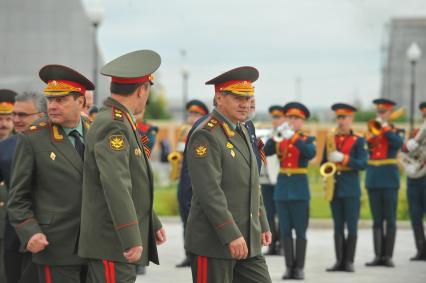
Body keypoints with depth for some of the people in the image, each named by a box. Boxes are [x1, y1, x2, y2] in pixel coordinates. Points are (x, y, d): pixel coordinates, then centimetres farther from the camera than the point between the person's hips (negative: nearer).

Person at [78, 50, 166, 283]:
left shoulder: (121, 123, 16)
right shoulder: (112, 126, -16)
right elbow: (115, 185, -26)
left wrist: (154, 224, 30)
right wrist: (132, 240, -30)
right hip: (112, 245, -10)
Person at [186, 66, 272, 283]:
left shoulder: (241, 132, 15)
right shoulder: (206, 136, -14)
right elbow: (209, 191, -22)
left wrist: (262, 224, 19)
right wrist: (231, 235, -24)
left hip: (247, 241, 8)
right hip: (213, 242, -8)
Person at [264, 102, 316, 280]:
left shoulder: (308, 140, 3)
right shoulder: (279, 141, 10)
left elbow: (311, 153, -20)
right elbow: (265, 151, -7)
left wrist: (293, 137, -29)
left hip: (299, 188, -3)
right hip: (282, 187, 3)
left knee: (300, 230, -1)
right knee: (285, 231, 3)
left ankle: (299, 267, 3)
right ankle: (289, 267, 8)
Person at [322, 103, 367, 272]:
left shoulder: (358, 141, 1)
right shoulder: (330, 139, 13)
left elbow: (363, 164, -9)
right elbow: (324, 162, 17)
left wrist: (343, 158, -20)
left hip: (351, 188, -4)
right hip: (334, 188, 4)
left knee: (351, 226, -2)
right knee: (338, 227, 5)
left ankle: (349, 261, 2)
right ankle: (339, 261, 8)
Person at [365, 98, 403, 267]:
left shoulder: (394, 132, 2)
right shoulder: (372, 130, 11)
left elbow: (398, 144, -20)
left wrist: (385, 127, -17)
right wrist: (371, 135, -13)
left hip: (389, 180, -3)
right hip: (373, 180, 4)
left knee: (390, 220, -1)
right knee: (377, 220, 5)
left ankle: (388, 256, 1)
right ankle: (378, 256, 7)